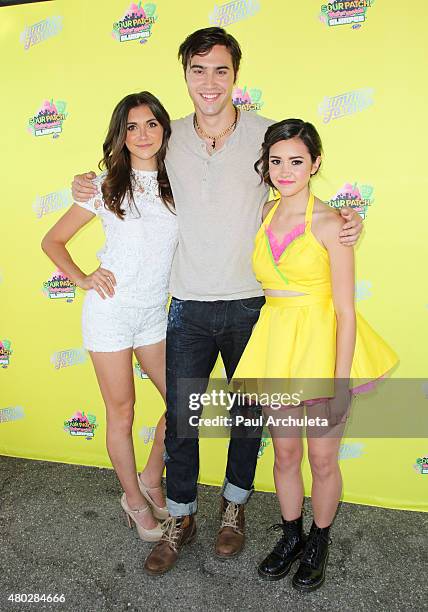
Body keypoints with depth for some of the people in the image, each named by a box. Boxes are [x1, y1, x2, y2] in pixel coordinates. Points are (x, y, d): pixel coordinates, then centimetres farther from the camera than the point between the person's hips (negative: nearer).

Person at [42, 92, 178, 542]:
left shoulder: (177, 184, 4)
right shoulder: (106, 186, -4)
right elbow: (53, 241, 2)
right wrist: (82, 279, -9)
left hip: (156, 312, 4)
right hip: (111, 310, -4)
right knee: (121, 413, 8)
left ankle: (151, 479, 31)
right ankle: (134, 498, 31)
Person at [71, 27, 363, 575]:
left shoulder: (267, 134, -3)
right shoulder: (171, 139, 3)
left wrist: (342, 221, -10)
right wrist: (94, 189, 5)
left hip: (251, 303, -1)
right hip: (190, 305, 1)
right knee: (180, 416, 7)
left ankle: (234, 506, 39)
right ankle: (180, 520, 30)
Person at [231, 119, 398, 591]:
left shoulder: (328, 223, -11)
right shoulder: (264, 215, 5)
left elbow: (345, 310, -13)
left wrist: (341, 384, -15)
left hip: (322, 343, -4)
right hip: (275, 343, 5)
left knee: (322, 458, 9)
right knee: (285, 454, 15)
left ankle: (319, 543, 36)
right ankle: (291, 536, 39)